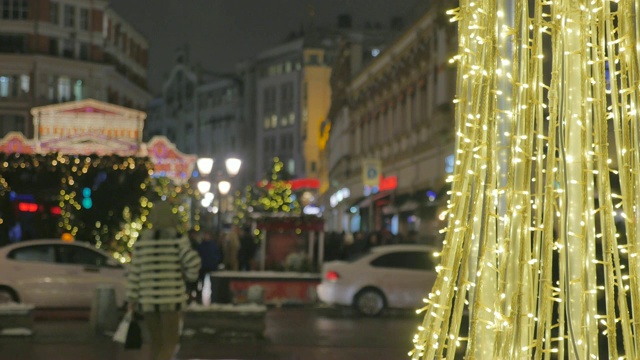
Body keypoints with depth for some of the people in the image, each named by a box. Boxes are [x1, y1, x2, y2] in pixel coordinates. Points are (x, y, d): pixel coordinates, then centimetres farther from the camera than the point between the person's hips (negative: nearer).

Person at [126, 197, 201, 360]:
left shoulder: (141, 240, 5)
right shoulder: (177, 238, -4)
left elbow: (134, 272, 4)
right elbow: (193, 261, -13)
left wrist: (132, 298, 8)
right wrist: (190, 275, 8)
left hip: (148, 299, 4)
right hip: (171, 298, -4)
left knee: (157, 344, 15)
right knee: (170, 344, -2)